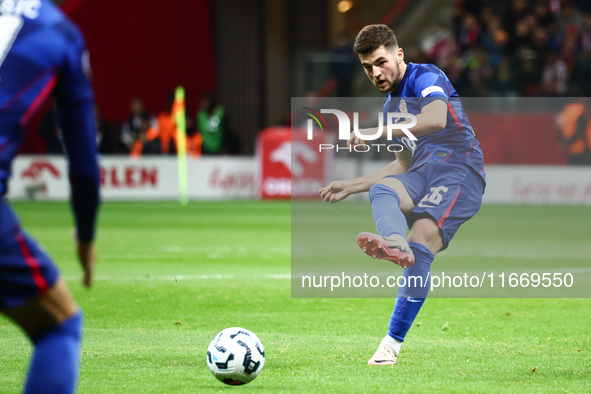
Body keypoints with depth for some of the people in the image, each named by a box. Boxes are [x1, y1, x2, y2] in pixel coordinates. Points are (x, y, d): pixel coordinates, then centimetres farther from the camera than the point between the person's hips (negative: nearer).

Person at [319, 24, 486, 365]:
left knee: (420, 244, -28)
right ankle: (395, 243, -62)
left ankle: (394, 341, -29)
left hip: (461, 170, -7)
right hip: (423, 172, 7)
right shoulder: (392, 106, 26)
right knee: (382, 190, -28)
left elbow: (435, 119, -22)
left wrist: (377, 132, -24)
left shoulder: (427, 78, 0)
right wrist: (351, 186, 29)